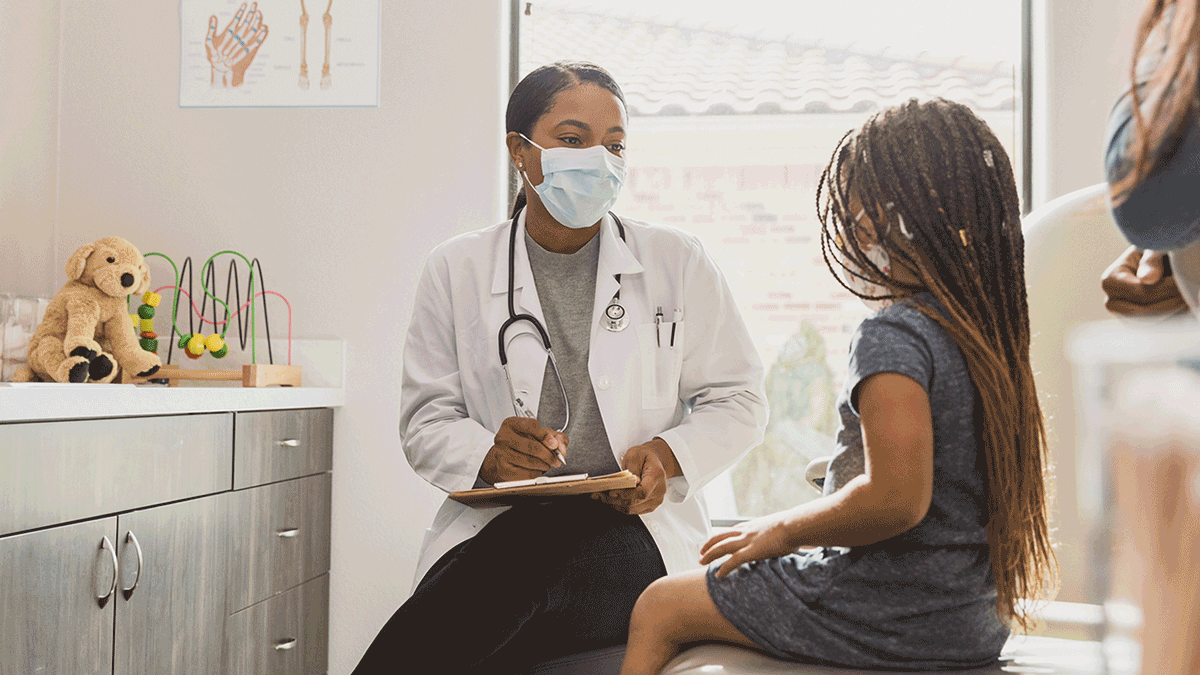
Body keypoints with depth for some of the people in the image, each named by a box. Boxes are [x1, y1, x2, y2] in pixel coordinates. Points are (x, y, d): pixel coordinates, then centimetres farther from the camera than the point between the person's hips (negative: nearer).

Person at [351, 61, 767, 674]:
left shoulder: (678, 262, 9)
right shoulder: (455, 271, 10)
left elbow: (737, 401, 11)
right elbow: (425, 422, 9)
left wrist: (667, 456, -9)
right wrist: (487, 456, -13)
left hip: (633, 528, -1)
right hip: (493, 526, 1)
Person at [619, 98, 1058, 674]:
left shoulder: (892, 335, -22)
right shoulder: (989, 327, 4)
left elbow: (896, 499, -30)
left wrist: (783, 531, -15)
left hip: (888, 623, -9)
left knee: (657, 608, 8)